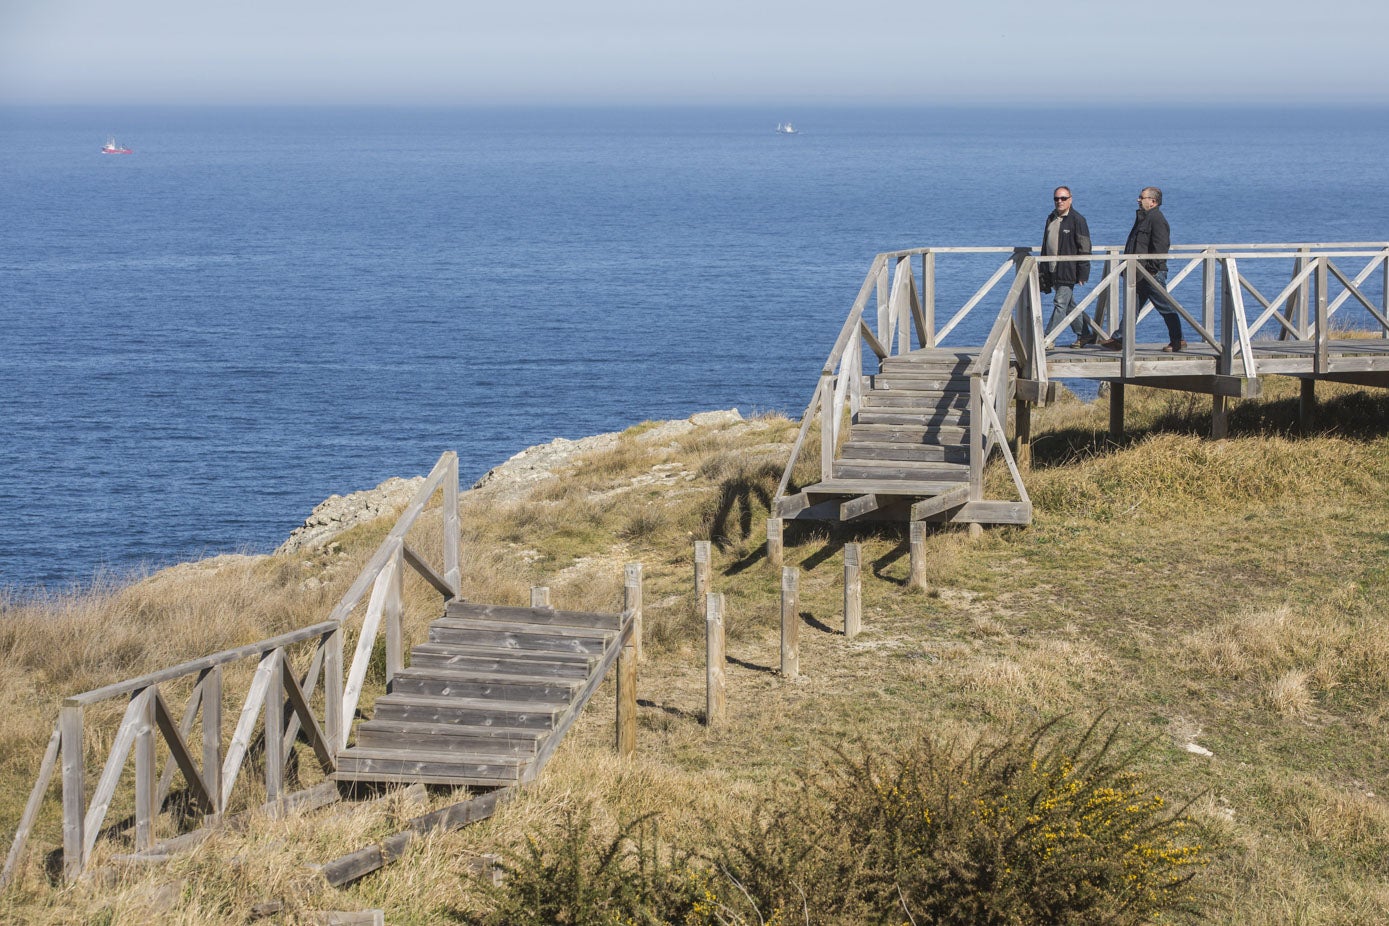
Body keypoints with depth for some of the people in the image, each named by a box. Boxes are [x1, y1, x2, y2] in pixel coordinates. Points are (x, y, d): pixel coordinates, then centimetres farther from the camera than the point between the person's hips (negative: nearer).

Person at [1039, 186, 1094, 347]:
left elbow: (1084, 248, -10)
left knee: (1060, 303, -10)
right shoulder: (1051, 219, 15)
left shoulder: (1077, 220, -8)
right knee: (1069, 305, 13)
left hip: (1068, 272, -8)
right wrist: (1043, 270, 17)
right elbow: (1045, 247, 21)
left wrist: (1082, 273, -14)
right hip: (1053, 272, 8)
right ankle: (1084, 335, 22)